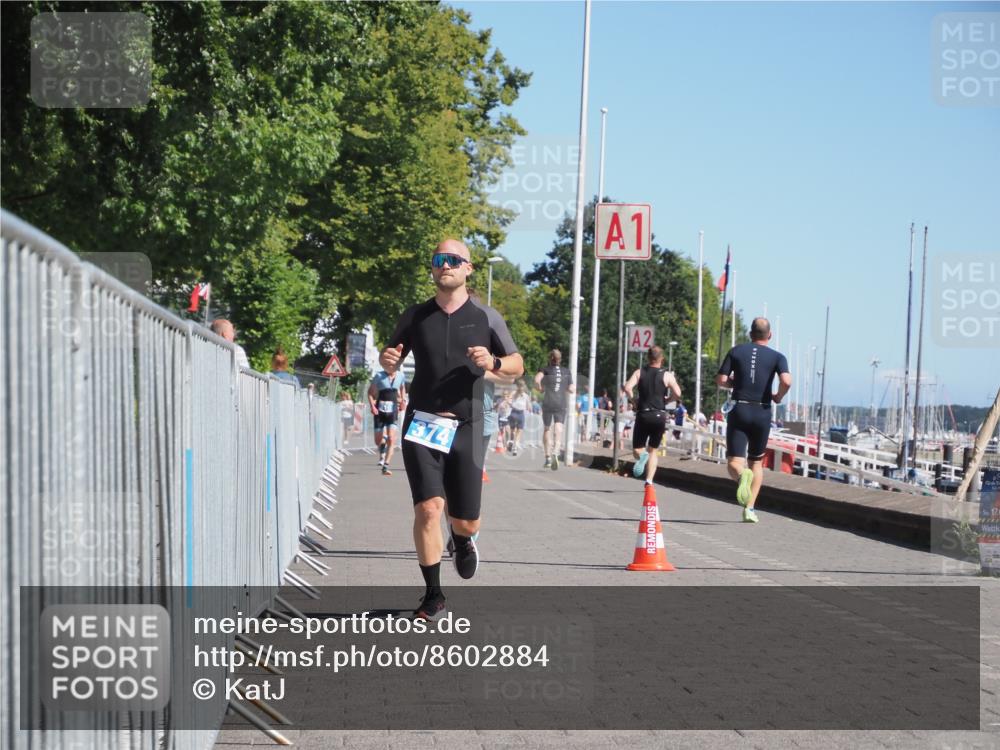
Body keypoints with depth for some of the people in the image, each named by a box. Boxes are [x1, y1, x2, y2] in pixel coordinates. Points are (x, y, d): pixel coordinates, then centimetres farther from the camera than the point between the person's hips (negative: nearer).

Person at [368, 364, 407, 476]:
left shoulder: (401, 376, 2)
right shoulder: (379, 376, -6)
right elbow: (370, 391, 1)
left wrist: (403, 400, 11)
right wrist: (372, 406, -11)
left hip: (392, 412, 1)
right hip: (380, 411, -1)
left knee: (391, 439, -14)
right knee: (378, 440, 6)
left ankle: (385, 466, -12)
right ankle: (382, 454, 41)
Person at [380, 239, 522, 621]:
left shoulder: (486, 317, 3)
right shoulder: (416, 316, 7)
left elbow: (518, 365, 9)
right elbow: (392, 355, 19)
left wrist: (492, 363, -13)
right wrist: (386, 359, -5)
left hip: (465, 428, 0)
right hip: (421, 425, 0)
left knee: (465, 521, 3)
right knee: (428, 509, -14)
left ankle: (463, 539, 42)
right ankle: (433, 595, -1)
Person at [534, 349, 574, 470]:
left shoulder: (546, 370, 2)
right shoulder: (566, 372, 9)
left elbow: (537, 379, -18)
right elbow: (571, 390, 9)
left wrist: (540, 389, 0)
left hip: (548, 403, -1)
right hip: (561, 404, 1)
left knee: (547, 429, 16)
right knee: (558, 431, -7)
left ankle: (548, 457, 15)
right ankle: (555, 453, -32)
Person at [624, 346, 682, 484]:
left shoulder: (639, 372, 4)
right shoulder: (667, 375, 0)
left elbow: (628, 388, -11)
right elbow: (677, 394, -9)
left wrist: (633, 399, 6)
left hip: (643, 415, 0)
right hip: (659, 416, 0)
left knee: (637, 448, 10)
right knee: (652, 450, 15)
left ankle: (641, 456, -27)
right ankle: (649, 481, 4)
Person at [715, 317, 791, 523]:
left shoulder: (736, 352, 5)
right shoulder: (777, 357, 1)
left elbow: (720, 381, 0)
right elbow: (786, 381, -16)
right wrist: (778, 397, 4)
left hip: (739, 411, -1)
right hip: (762, 412, 1)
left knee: (734, 463, -4)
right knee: (756, 462, 17)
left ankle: (742, 475, -39)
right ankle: (750, 508, 9)